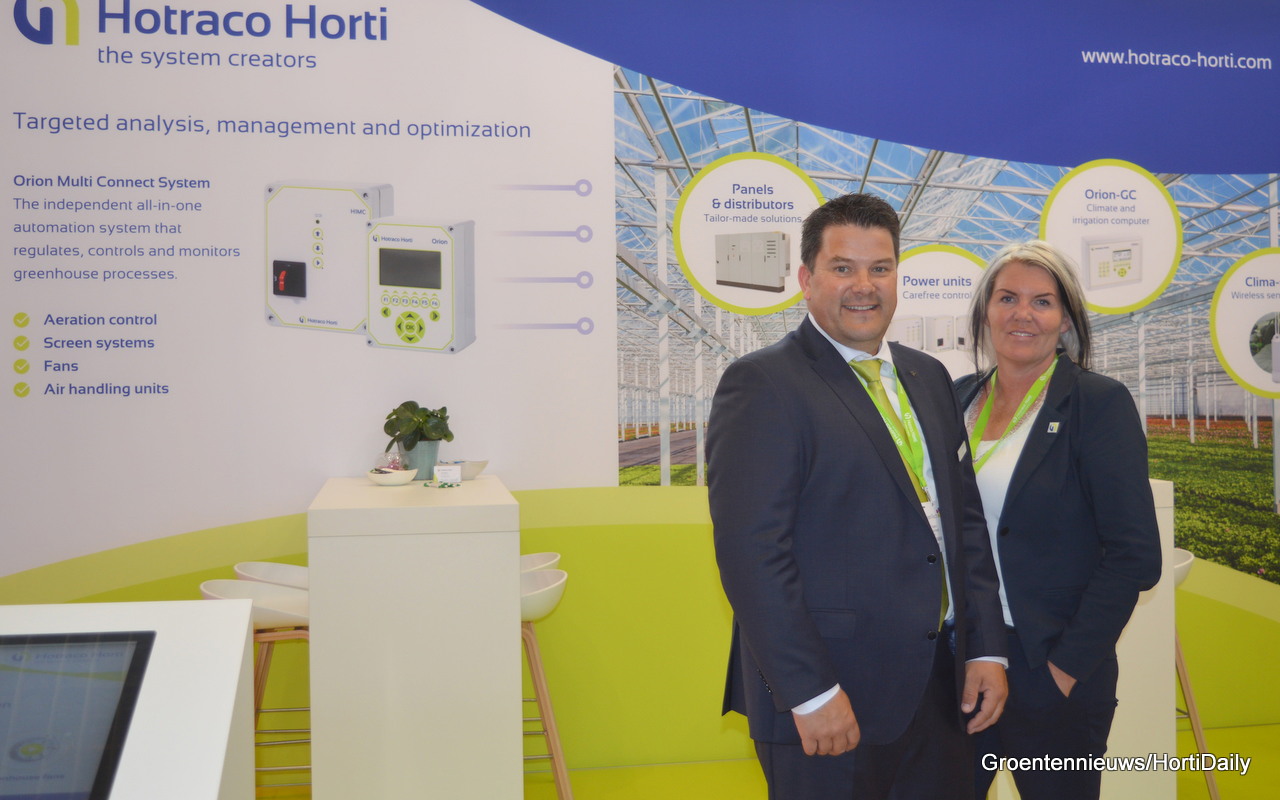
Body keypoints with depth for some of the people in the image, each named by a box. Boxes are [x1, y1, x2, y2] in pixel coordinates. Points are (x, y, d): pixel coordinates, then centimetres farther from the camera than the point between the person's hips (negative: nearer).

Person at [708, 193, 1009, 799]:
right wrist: (812, 693, -20)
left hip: (940, 684, 7)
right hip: (832, 702, -7)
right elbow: (751, 551, -18)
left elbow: (965, 517, 14)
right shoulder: (763, 384, -11)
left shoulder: (928, 377, 12)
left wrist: (986, 650, 7)